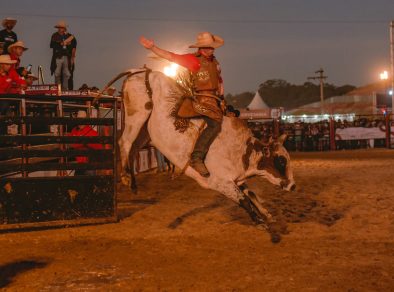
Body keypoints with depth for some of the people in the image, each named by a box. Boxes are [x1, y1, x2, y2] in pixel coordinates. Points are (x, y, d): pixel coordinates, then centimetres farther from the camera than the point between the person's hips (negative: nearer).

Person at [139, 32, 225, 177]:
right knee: (215, 124, -29)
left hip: (215, 98, 9)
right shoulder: (193, 59, -3)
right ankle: (196, 158, -33)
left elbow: (220, 81, 30)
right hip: (202, 98, -9)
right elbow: (170, 56, -7)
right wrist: (152, 47, -16)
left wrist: (221, 97, 19)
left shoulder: (214, 62, 19)